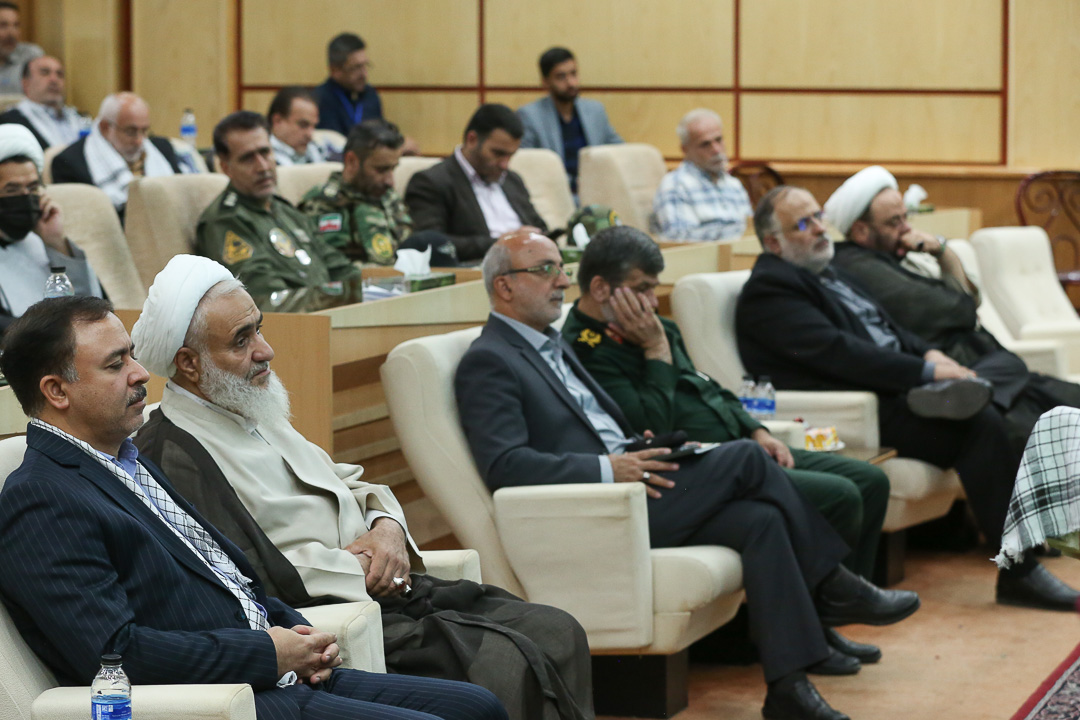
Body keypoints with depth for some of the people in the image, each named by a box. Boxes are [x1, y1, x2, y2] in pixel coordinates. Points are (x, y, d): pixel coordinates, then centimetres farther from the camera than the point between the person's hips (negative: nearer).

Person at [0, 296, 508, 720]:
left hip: (280, 678, 10)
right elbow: (115, 653, -21)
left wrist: (296, 633, 6)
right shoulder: (41, 503, -12)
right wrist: (267, 652, -15)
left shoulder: (132, 463, 21)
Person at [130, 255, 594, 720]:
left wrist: (387, 525, 4)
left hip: (388, 590, 10)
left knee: (556, 632, -4)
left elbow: (346, 482, 26)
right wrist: (359, 570, -12)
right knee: (501, 664, -25)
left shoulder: (257, 414, 20)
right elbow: (254, 574, -22)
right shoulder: (172, 455, -13)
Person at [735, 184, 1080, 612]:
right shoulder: (769, 289, -8)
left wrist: (929, 353, 2)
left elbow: (885, 328, 24)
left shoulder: (824, 272, 23)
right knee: (981, 425, -22)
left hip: (895, 388, 9)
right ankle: (1019, 572, -19)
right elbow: (837, 352, -19)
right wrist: (926, 371, -20)